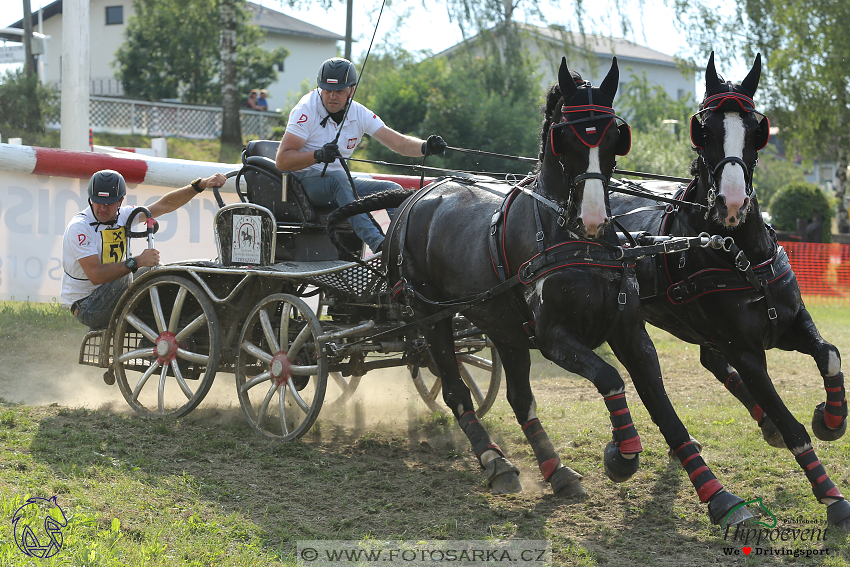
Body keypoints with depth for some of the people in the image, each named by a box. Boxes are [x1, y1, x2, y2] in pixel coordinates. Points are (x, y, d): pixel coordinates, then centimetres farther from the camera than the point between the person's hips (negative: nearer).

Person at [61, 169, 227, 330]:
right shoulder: (79, 227, -19)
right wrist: (137, 262, -35)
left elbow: (164, 205, 4)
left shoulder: (122, 215, 2)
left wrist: (201, 184, -6)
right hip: (86, 306, -8)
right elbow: (96, 275, -28)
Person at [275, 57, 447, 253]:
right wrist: (318, 155, -36)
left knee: (394, 190, -11)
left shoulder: (360, 114, 1)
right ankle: (378, 245, -53)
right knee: (339, 179, -37)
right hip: (306, 179, -7)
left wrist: (425, 147, -27)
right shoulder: (306, 110, -13)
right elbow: (281, 161, -20)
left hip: (340, 183, 7)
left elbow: (399, 143, -6)